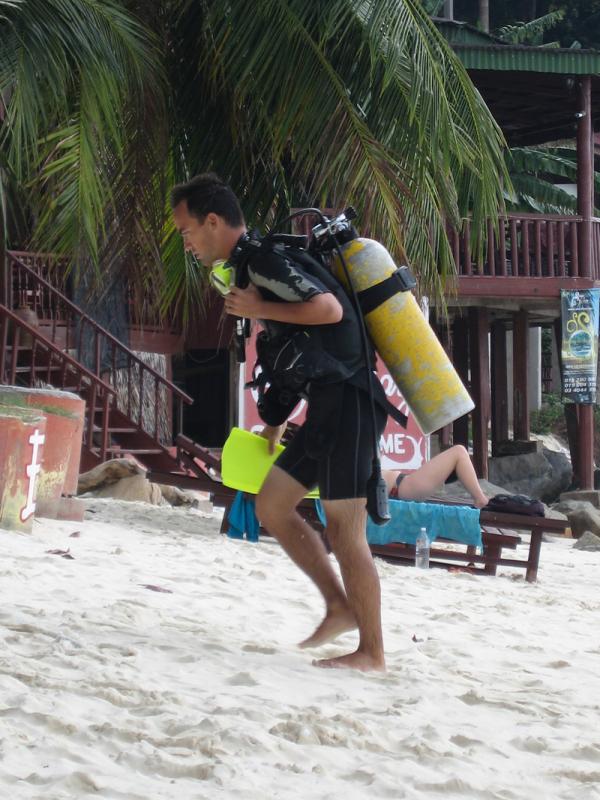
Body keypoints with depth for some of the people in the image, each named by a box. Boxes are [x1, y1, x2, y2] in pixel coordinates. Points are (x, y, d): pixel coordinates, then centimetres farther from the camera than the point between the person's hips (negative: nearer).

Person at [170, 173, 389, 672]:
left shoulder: (263, 260, -13)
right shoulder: (255, 264, 18)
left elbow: (330, 309, -24)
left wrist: (259, 310, -14)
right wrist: (274, 423, 23)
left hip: (348, 401, -10)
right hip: (327, 405, 10)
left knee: (344, 529, -6)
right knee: (272, 506, 12)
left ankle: (372, 652, 2)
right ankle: (341, 608, 15)